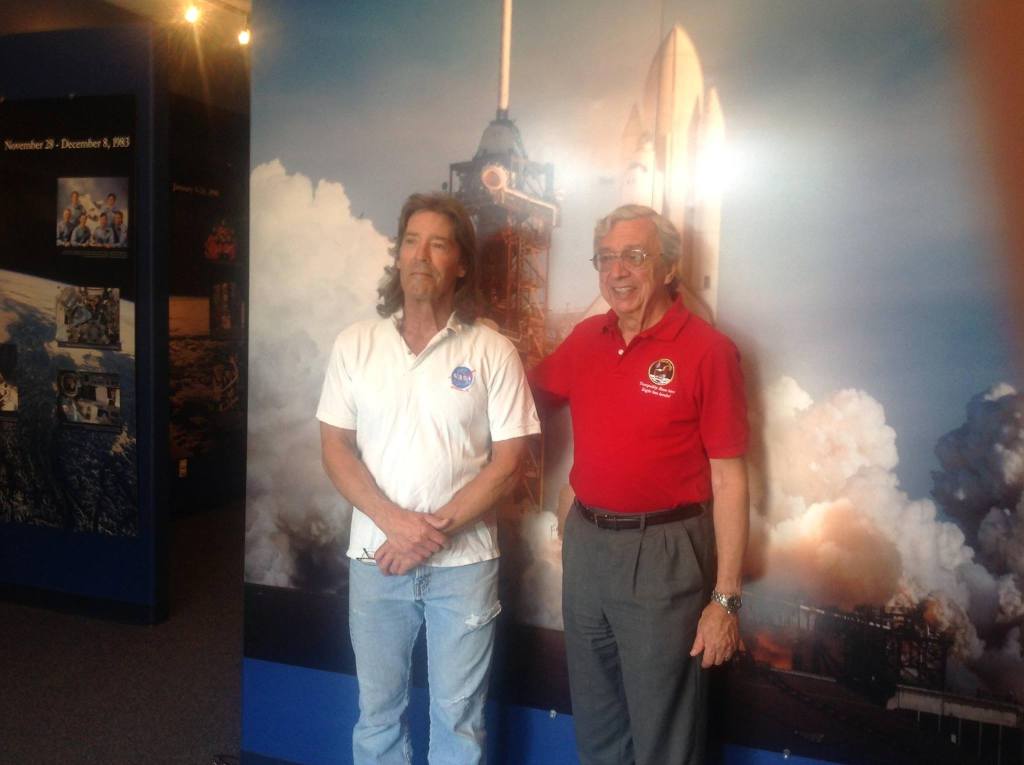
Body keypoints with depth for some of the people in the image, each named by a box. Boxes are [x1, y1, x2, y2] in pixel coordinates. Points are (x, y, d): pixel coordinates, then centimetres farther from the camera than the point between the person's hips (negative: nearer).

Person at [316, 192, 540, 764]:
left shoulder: (493, 351, -5)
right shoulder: (355, 345, 1)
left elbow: (508, 460, -6)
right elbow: (336, 449, 0)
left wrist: (436, 529, -14)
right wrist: (395, 522, -14)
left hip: (464, 561, -2)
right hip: (376, 557, 2)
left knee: (459, 717, 11)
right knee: (377, 711, 16)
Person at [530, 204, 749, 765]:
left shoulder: (707, 350, -12)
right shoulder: (585, 339, 5)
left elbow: (728, 478, -12)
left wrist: (725, 597, -13)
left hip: (661, 551, -5)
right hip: (584, 543, 6)